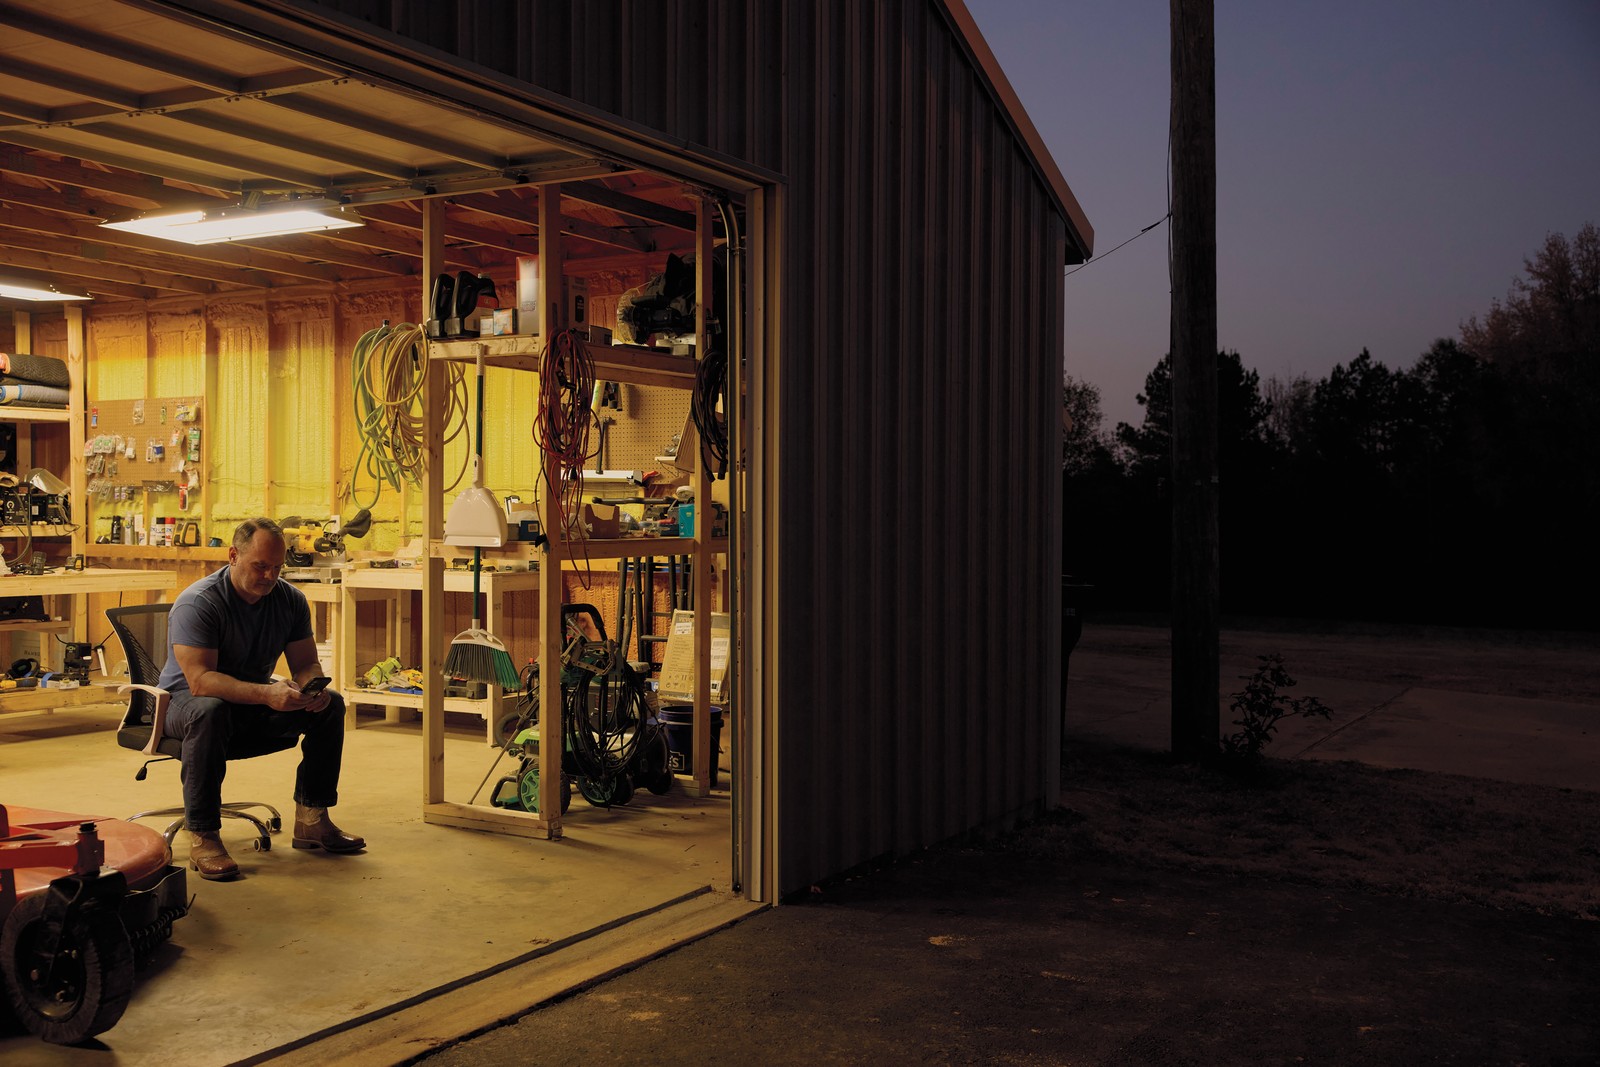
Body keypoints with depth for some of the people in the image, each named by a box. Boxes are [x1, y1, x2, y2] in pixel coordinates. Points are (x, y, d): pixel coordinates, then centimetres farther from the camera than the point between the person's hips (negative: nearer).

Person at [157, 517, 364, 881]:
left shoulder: (290, 599, -4)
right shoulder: (197, 603, -23)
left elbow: (307, 664, 0)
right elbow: (199, 680, -33)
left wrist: (313, 688, -26)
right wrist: (266, 694, -46)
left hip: (254, 703, 6)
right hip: (184, 701, -6)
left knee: (330, 704, -12)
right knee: (209, 711, -40)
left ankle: (311, 819, -3)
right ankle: (202, 837, -32)